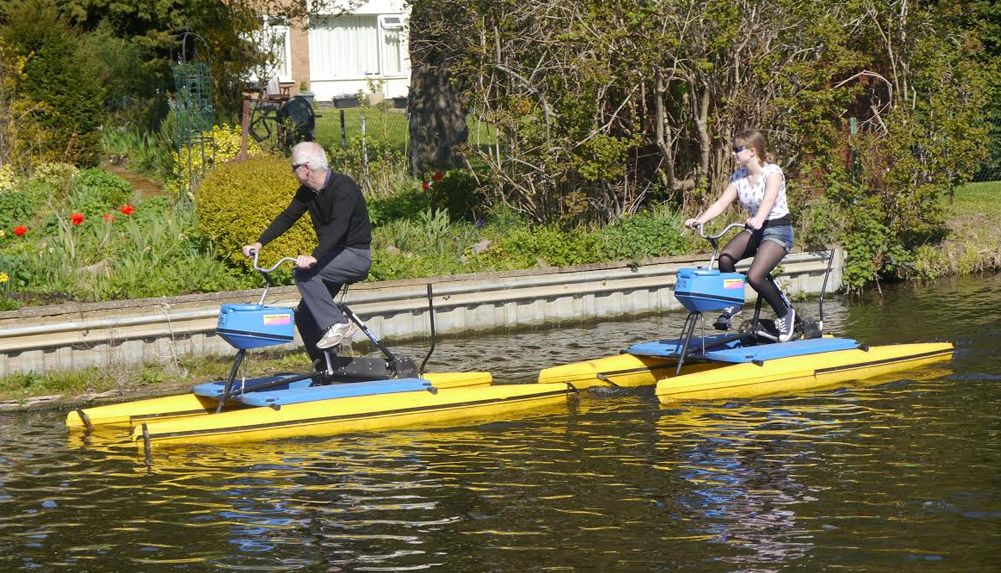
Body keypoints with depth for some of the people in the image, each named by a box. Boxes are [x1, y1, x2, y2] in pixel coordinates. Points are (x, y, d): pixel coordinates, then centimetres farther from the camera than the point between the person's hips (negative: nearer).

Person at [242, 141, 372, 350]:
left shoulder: (343, 187, -22)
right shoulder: (307, 191, 4)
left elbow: (338, 227, -34)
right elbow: (287, 217, 10)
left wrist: (315, 257, -46)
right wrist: (259, 243, -1)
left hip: (356, 254, -9)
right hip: (335, 254, 9)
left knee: (305, 273, -28)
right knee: (306, 312, 4)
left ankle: (338, 325, -23)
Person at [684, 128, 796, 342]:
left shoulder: (772, 172, -14)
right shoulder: (738, 178, 5)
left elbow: (769, 199, -33)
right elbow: (721, 203, -3)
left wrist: (758, 219, -54)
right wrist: (699, 220, -21)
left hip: (778, 229, -6)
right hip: (754, 229, 6)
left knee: (755, 276, -25)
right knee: (725, 258, -23)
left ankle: (785, 313, -1)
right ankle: (733, 303, -2)